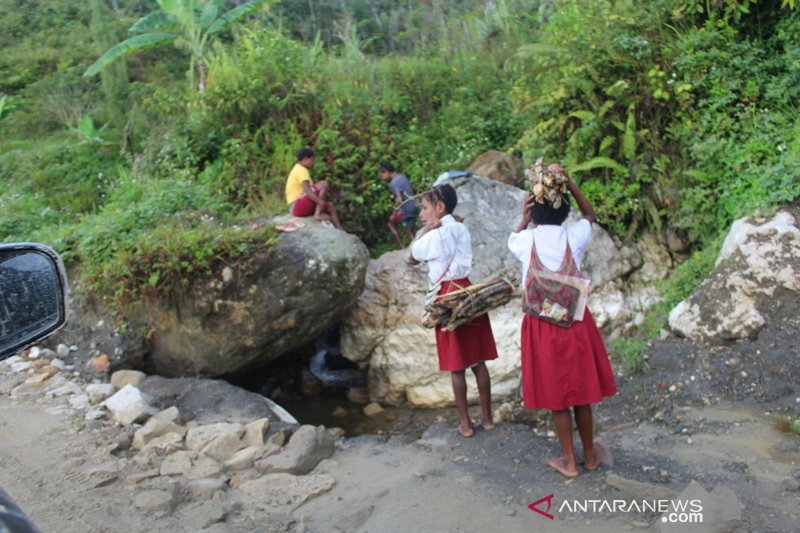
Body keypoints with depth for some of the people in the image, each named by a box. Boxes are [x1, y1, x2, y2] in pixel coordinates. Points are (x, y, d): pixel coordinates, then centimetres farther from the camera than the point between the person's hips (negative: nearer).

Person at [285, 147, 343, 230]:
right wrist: (322, 202, -29)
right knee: (323, 184, -18)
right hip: (297, 206, -11)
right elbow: (307, 190, -26)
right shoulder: (302, 170, -12)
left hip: (296, 207, 11)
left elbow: (307, 190, 21)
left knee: (330, 206, 13)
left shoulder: (298, 169, 20)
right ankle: (318, 214, -21)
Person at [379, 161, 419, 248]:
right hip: (414, 208, 8)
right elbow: (413, 190, 21)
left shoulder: (393, 183, -16)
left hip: (405, 209, -8)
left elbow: (399, 199, -25)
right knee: (410, 231, 14)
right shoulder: (403, 177, 11)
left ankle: (402, 248, 8)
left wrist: (394, 213, -17)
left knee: (392, 223, 13)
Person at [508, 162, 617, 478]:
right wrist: (569, 183, 7)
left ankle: (569, 461, 20)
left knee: (556, 395, 9)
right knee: (581, 393, 14)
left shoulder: (526, 240, -7)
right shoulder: (573, 236, -6)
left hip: (541, 325, -1)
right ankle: (590, 455, 30)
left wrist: (524, 220, 2)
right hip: (575, 321, 1)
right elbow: (590, 215, 17)